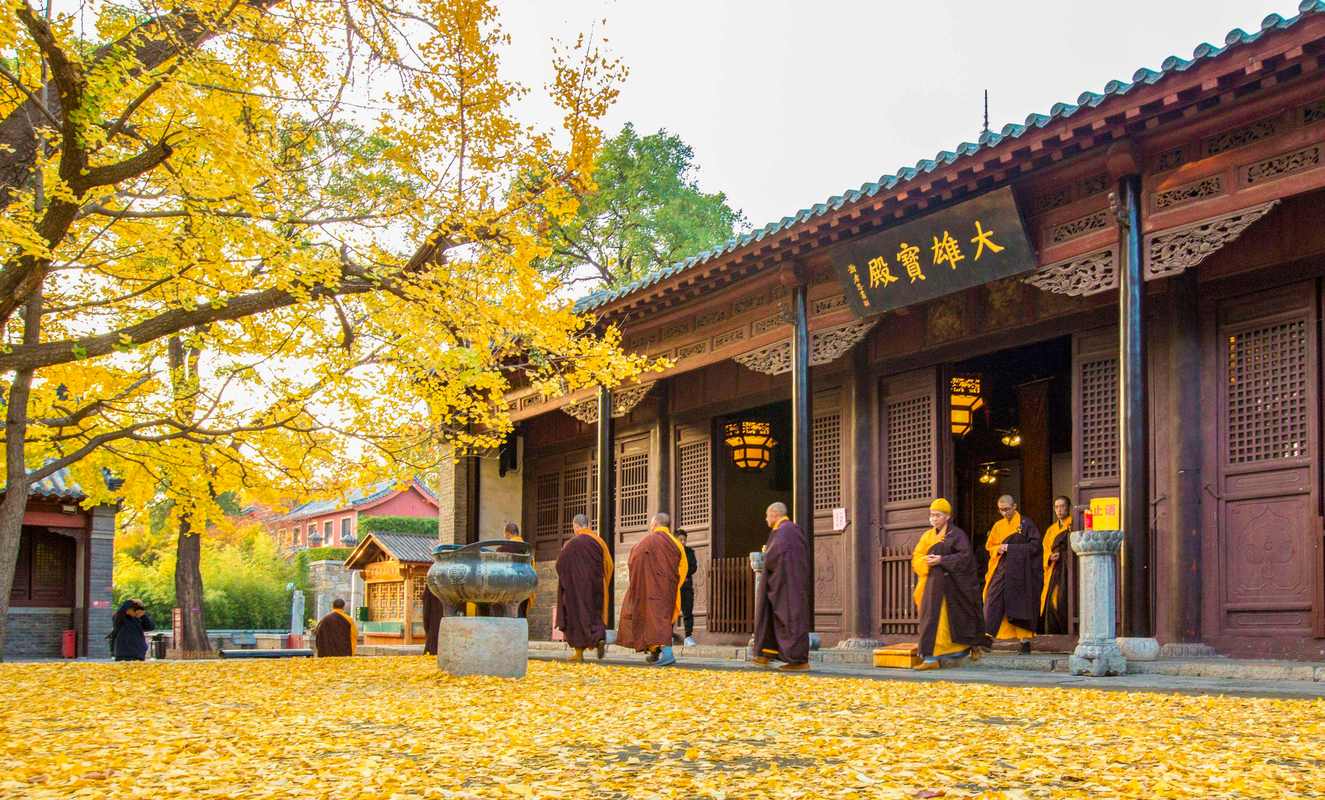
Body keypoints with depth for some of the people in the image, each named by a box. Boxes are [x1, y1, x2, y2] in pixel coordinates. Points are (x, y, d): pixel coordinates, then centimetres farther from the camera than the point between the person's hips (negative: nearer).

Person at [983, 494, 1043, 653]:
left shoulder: (1025, 524, -2)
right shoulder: (998, 526, 13)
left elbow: (1036, 545, -9)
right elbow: (989, 546, 16)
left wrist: (1011, 548, -15)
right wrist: (998, 549, -8)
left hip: (1019, 571, -4)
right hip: (1000, 572, 4)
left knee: (1020, 606, -2)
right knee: (993, 604, -4)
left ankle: (1025, 641, 5)